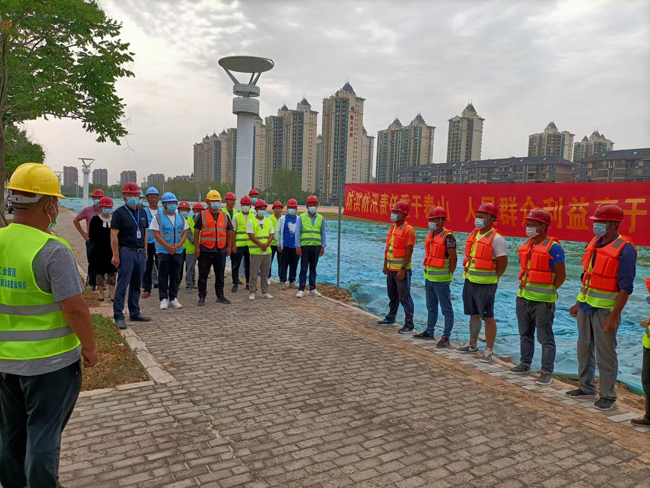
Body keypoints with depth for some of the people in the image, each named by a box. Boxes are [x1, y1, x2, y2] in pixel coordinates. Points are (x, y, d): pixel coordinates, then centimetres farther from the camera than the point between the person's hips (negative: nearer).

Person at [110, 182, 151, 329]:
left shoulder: (142, 213, 15)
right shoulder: (119, 213, -5)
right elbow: (114, 235, -10)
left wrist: (145, 251, 14)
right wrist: (115, 255, -16)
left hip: (140, 253, 7)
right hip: (126, 252, -6)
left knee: (136, 285, 12)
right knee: (122, 285, -5)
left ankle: (134, 313, 21)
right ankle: (118, 316, 0)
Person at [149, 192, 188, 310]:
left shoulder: (181, 218, 11)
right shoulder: (158, 218, -2)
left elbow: (184, 232, 8)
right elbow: (156, 234, -7)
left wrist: (178, 245, -8)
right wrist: (168, 246, -15)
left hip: (178, 251, 4)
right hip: (163, 251, -4)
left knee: (176, 276, 7)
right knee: (163, 276, -2)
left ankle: (173, 298, 16)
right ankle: (163, 299, 4)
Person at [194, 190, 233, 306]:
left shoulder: (225, 216, 10)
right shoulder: (202, 215, 0)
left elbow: (229, 232, 13)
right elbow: (196, 231, -2)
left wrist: (229, 247, 8)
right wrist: (197, 247, -8)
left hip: (221, 250, 3)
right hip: (205, 250, -3)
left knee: (220, 275, 10)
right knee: (203, 275, 2)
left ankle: (220, 296, 22)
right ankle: (202, 297, 12)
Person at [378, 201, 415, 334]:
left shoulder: (408, 230, -15)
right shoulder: (392, 228, 11)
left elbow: (409, 251, -19)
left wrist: (403, 269, -22)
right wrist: (385, 265, 16)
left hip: (402, 270, -8)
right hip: (391, 269, 8)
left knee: (404, 298, -3)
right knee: (392, 296, 20)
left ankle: (409, 324, 5)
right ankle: (391, 318, 35)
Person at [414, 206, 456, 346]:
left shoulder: (448, 237, -15)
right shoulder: (430, 235, 11)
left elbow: (453, 258, -15)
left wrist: (448, 275, -9)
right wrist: (427, 274, 16)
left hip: (441, 280, -9)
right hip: (429, 277, 9)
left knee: (446, 309, 1)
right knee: (431, 307, 20)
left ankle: (446, 337, 6)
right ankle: (429, 332, 32)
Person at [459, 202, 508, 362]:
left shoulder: (496, 239, -13)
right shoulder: (472, 235, 10)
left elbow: (503, 262, -11)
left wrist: (493, 278, -4)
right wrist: (469, 273, 13)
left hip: (485, 284, -7)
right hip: (470, 281, 8)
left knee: (488, 317, -1)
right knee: (474, 315, 17)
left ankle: (489, 351, 7)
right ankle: (473, 344, 31)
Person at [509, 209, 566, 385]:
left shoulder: (553, 247, -14)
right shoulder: (526, 245, 9)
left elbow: (561, 275, -12)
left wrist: (548, 291, -4)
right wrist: (525, 287, 12)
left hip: (542, 300, -8)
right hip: (523, 297, 8)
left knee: (545, 338, 2)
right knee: (525, 334, 18)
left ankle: (547, 371, 11)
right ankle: (525, 364, 31)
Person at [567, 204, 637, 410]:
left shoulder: (624, 249, -15)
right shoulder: (594, 243, 8)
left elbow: (625, 288, -16)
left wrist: (614, 316, -18)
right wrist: (578, 303, 16)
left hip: (605, 309, -7)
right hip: (586, 305, 8)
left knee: (605, 354, 3)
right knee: (584, 348, 16)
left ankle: (608, 396, 17)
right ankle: (586, 387, 31)